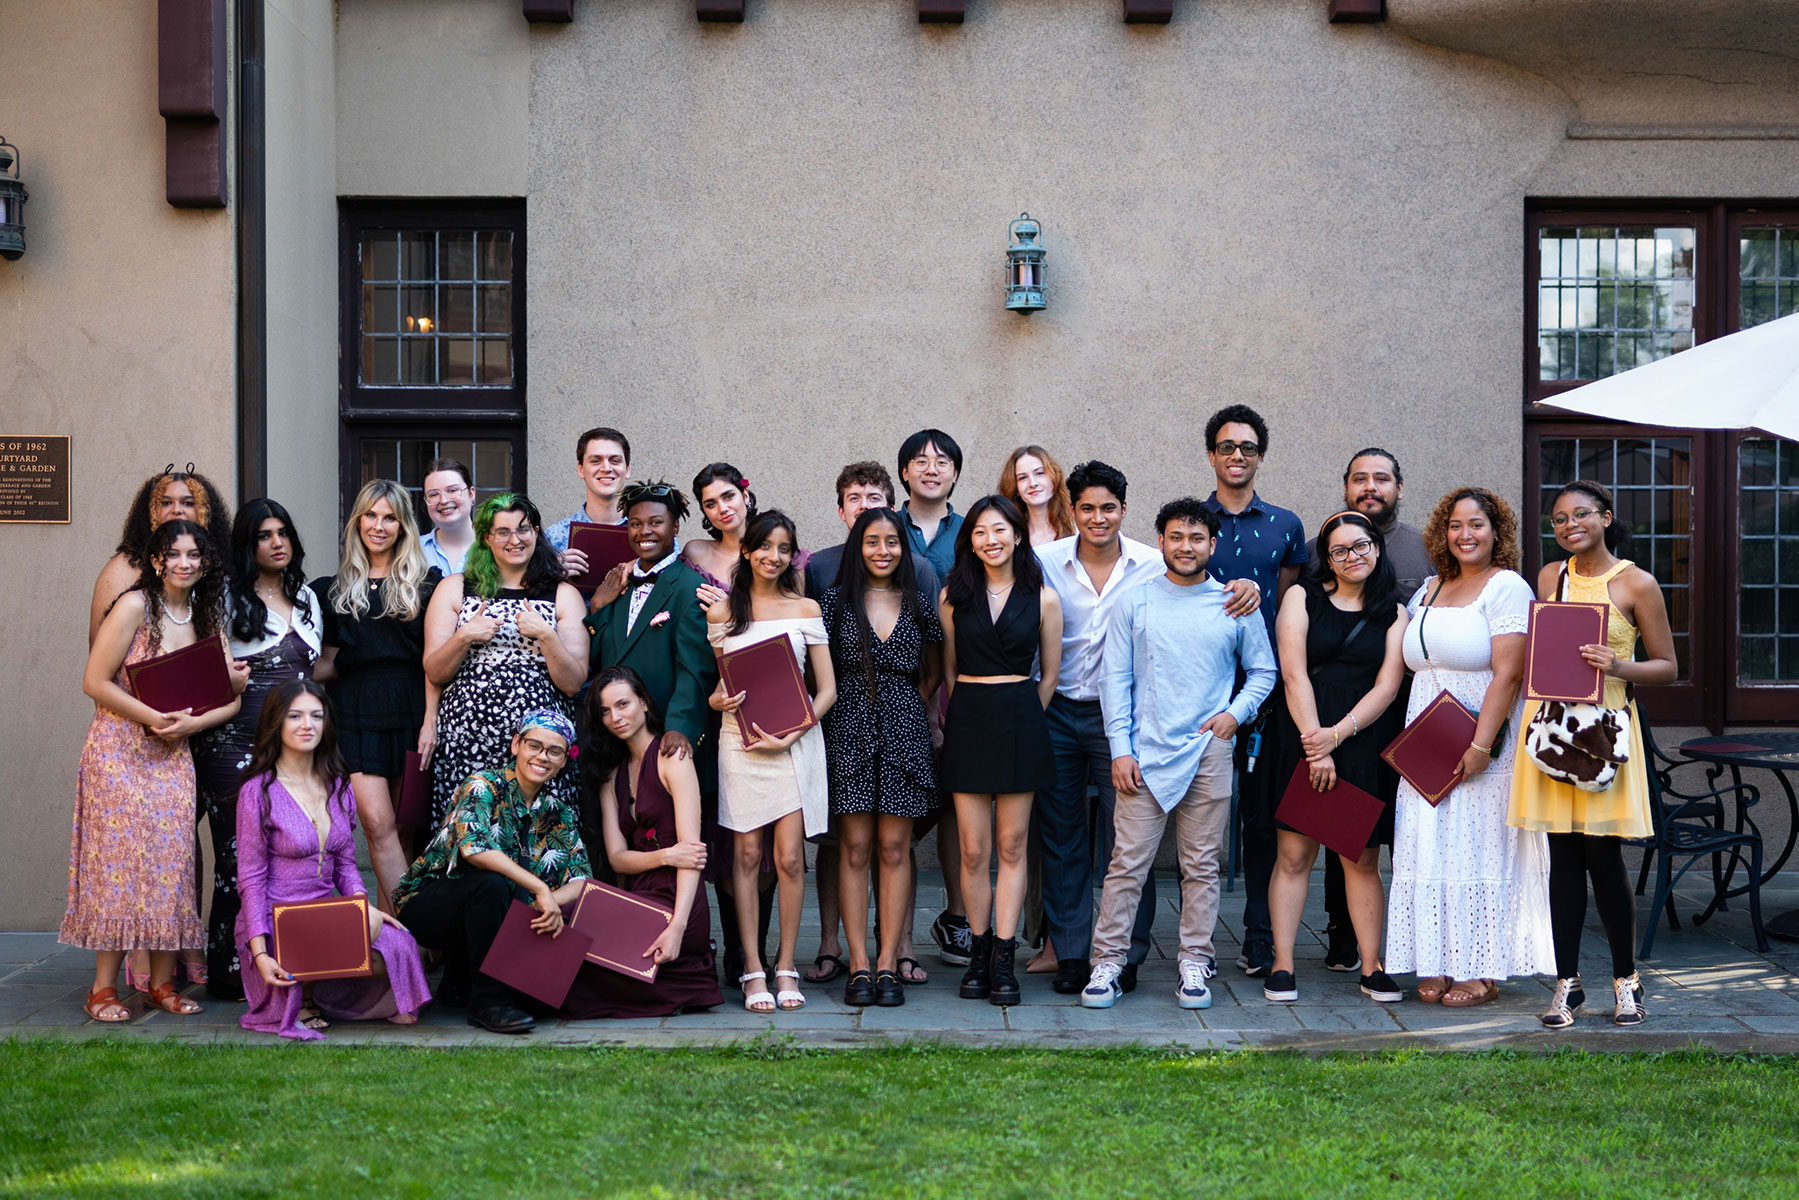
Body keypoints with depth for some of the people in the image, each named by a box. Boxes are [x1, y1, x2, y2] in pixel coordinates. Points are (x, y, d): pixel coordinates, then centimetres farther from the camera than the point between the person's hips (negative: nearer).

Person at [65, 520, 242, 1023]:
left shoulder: (208, 620, 9)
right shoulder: (134, 607, -7)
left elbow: (231, 698, 7)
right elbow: (95, 682, -11)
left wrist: (192, 722, -11)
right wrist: (153, 717, -18)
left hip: (174, 756, 5)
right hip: (119, 750, -5)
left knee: (171, 862, 2)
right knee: (119, 860, -6)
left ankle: (163, 982, 9)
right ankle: (104, 988, -1)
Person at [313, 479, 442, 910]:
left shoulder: (425, 582, 6)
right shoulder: (337, 588, 13)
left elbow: (433, 659, 1)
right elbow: (331, 660, 16)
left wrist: (430, 723, -6)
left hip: (409, 709, -1)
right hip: (358, 712, 1)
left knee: (397, 827, 2)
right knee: (378, 825, -12)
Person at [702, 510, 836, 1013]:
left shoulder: (806, 608, 8)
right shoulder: (723, 609, 10)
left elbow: (827, 689, 5)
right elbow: (719, 676, 15)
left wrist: (791, 735, -8)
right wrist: (716, 699, -8)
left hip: (796, 739, 0)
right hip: (741, 739, 1)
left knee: (790, 857, -5)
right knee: (747, 854, -3)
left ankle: (786, 967, 4)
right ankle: (753, 971, -1)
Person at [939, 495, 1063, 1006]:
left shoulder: (1042, 598, 2)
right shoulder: (954, 595, 6)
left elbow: (1049, 675, 8)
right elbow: (948, 669, 12)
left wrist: (1024, 719, 5)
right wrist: (951, 719, 8)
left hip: (1021, 721, -1)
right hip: (967, 720, 1)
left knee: (1011, 847, 1)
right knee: (974, 851, 0)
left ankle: (1003, 959, 4)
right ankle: (980, 952, 11)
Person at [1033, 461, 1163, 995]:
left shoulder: (1153, 566, 0)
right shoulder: (1045, 561, 1)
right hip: (1059, 714, 1)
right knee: (1062, 840, 7)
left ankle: (1126, 955, 10)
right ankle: (1069, 954, 17)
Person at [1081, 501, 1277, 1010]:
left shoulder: (1236, 606, 7)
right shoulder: (1134, 603, 5)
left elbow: (1263, 671, 15)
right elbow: (1114, 678, 4)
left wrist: (1236, 711, -2)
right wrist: (1120, 748, -3)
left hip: (1209, 753, 1)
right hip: (1145, 755, -1)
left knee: (1202, 865, 5)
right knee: (1127, 862, -3)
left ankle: (1195, 964, 14)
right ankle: (1108, 962, 3)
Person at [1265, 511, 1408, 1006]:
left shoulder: (1393, 613, 11)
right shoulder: (1302, 598, 6)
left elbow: (1387, 686, 1)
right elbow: (1294, 673, -3)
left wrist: (1338, 734, -12)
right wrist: (1316, 748, -11)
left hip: (1365, 739, 2)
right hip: (1305, 737, -1)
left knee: (1362, 859, 4)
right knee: (1294, 854, -4)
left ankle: (1372, 968, 8)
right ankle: (1282, 966, 0)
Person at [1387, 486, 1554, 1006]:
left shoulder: (1507, 587, -6)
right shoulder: (1430, 589, 16)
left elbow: (1507, 672, -15)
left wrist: (1481, 746, -21)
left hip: (1481, 744, -6)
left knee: (1479, 845, -3)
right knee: (1430, 846, 5)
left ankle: (1482, 970, 4)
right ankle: (1438, 965, 11)